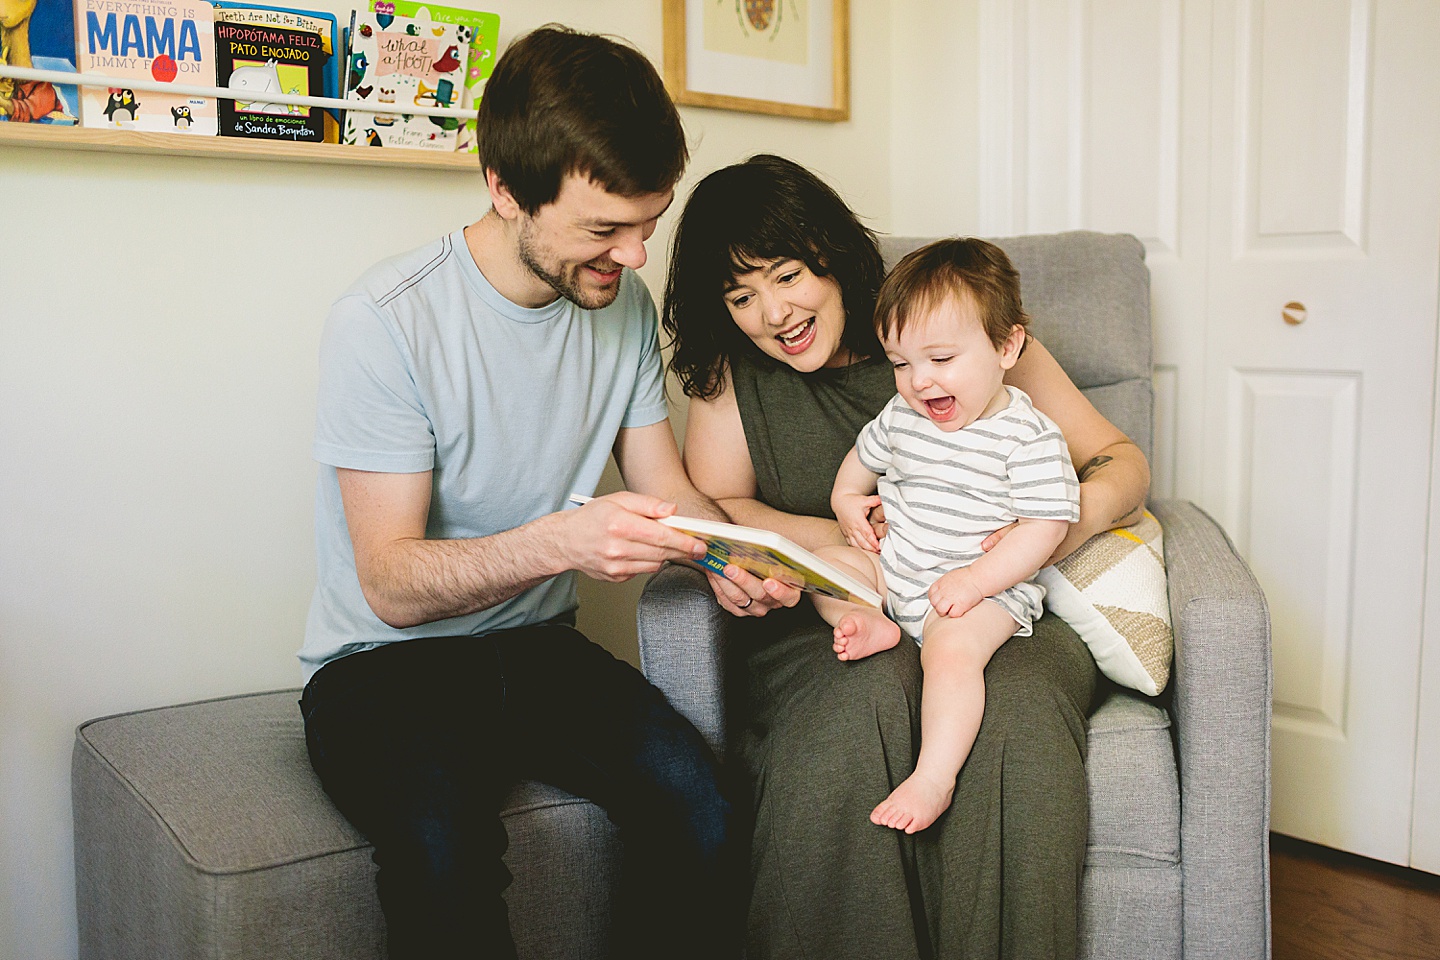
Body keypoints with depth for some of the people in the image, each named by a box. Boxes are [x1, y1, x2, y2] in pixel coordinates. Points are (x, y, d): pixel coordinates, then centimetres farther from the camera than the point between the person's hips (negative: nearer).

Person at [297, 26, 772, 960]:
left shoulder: (624, 304, 2)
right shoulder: (388, 321, -18)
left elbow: (666, 485, 9)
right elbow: (392, 585, -19)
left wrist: (722, 550, -15)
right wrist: (564, 542, -36)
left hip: (538, 647, 5)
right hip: (388, 663, -4)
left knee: (698, 804, -23)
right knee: (442, 850, -35)